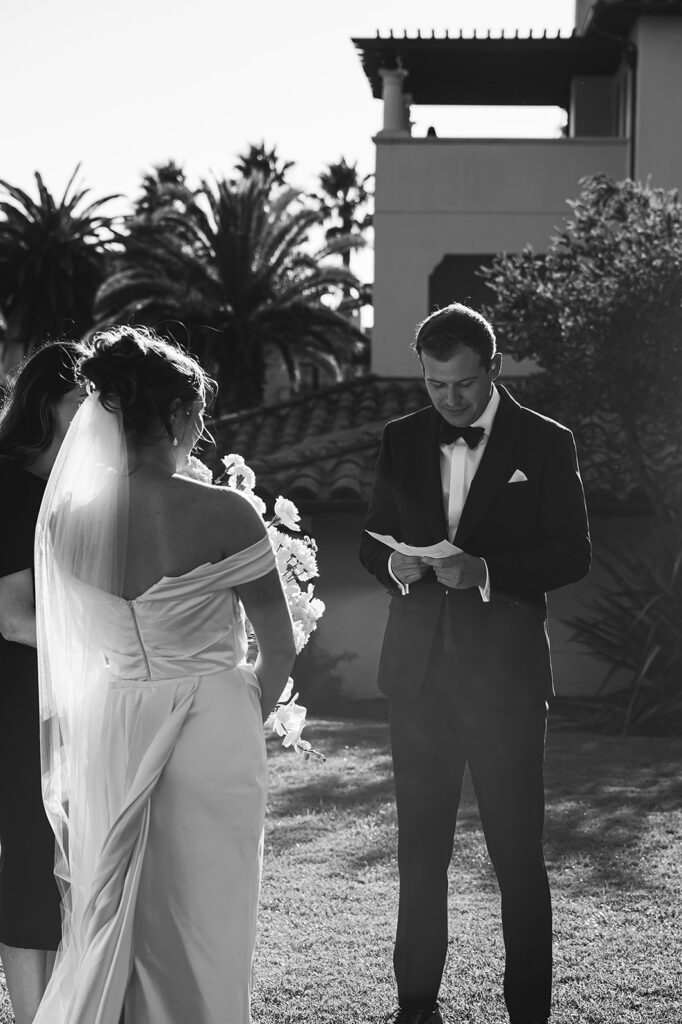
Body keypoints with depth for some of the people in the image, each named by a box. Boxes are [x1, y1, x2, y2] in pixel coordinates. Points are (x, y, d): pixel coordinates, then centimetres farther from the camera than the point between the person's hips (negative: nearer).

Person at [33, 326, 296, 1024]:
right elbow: (280, 648, -8)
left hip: (105, 728, 4)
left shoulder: (64, 516, -5)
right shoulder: (223, 515, -16)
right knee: (204, 926, 11)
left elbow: (72, 640, 6)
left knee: (110, 920, 16)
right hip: (211, 727, -3)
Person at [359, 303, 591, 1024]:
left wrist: (484, 570, -19)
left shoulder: (545, 444, -1)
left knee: (517, 850, 0)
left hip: (504, 668, -3)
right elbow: (371, 538, 15)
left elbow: (572, 554, -4)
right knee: (419, 848, 10)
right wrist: (394, 564, -9)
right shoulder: (402, 440, 9)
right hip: (417, 665, 3)